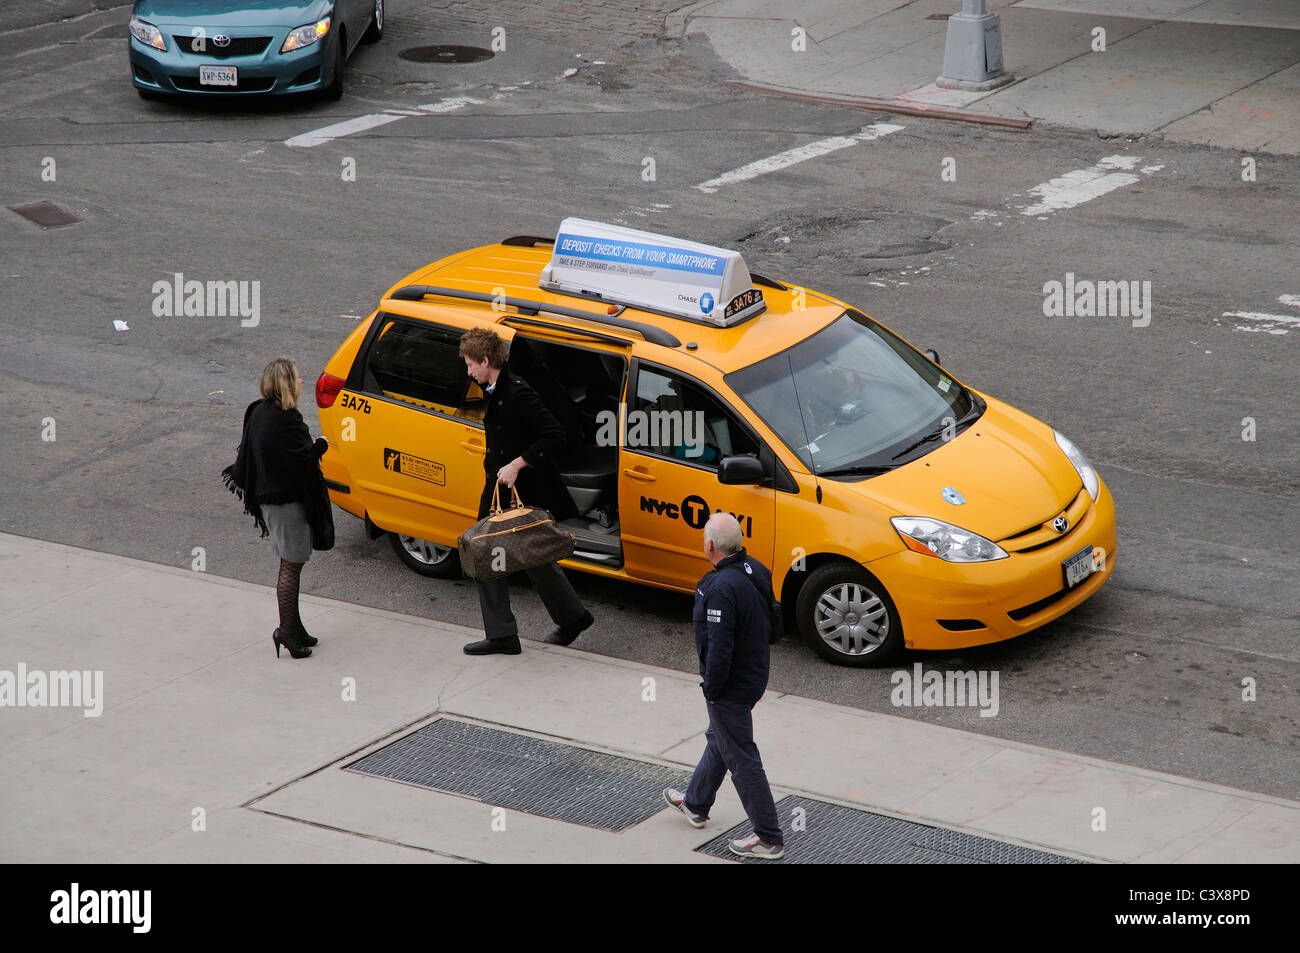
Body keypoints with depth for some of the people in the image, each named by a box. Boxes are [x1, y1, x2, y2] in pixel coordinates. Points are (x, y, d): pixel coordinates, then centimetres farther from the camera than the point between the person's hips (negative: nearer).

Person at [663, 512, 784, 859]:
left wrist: (712, 689, -15)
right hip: (755, 673, 10)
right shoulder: (755, 570, -1)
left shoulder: (722, 588, -31)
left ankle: (769, 839, 9)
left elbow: (719, 648, -30)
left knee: (741, 759, 2)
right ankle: (696, 804, 49)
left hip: (731, 686, -10)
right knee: (718, 740, 28)